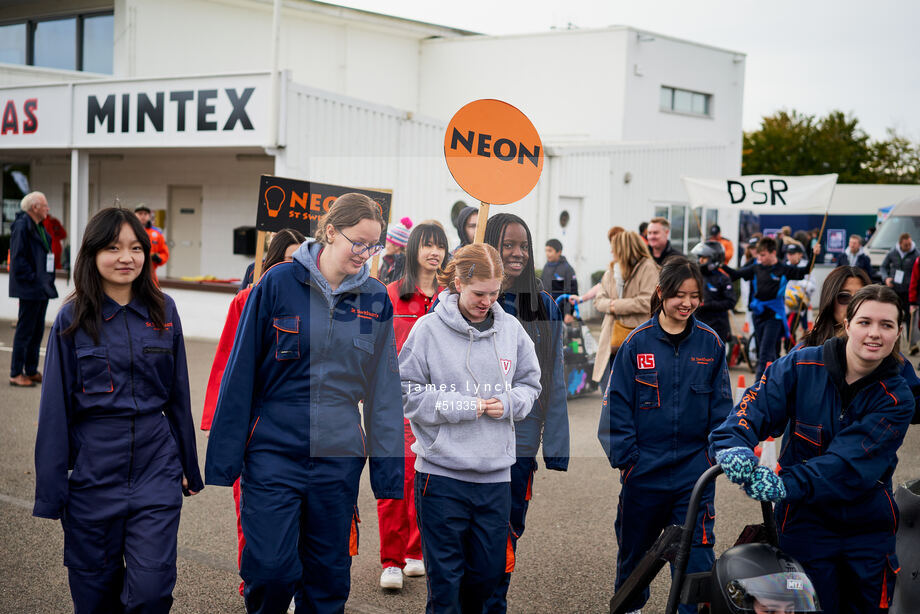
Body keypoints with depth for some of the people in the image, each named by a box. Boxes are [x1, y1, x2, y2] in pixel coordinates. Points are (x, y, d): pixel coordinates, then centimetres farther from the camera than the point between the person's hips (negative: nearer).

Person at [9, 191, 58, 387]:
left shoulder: (39, 227, 15)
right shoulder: (21, 226, -13)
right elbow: (17, 258, -18)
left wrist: (47, 281, 12)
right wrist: (32, 279, -18)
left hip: (42, 288, 9)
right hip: (29, 289, -9)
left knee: (37, 331, 13)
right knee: (25, 330, -4)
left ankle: (31, 371, 22)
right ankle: (16, 374, 3)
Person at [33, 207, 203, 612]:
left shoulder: (163, 312, 2)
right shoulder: (72, 320, -3)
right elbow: (55, 408, 0)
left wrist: (188, 465, 14)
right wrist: (51, 489, -1)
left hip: (156, 468, 1)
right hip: (92, 471, 0)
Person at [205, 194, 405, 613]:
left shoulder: (376, 301, 3)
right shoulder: (279, 284, -5)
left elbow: (383, 391, 8)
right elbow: (241, 373, -2)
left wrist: (389, 469, 5)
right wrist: (224, 459, -3)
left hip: (339, 459, 3)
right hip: (273, 451, -2)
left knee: (329, 578, 10)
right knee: (270, 569, -7)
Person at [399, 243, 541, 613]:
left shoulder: (511, 328, 4)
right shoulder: (429, 329, -7)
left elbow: (530, 384, 14)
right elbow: (407, 394, -6)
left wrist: (508, 403, -7)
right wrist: (465, 406, -12)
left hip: (496, 474, 4)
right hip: (442, 472, -4)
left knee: (490, 572, 12)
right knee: (445, 575, 2)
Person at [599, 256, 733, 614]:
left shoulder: (710, 343, -1)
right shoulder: (638, 342, -6)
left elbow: (721, 405, 5)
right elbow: (618, 403, -4)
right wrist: (624, 456, -7)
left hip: (694, 469, 0)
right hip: (644, 469, 0)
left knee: (696, 552, -4)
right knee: (634, 548, 17)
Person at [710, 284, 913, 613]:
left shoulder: (897, 399, -12)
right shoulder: (800, 366, -9)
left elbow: (851, 463, -26)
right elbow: (756, 406, -19)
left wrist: (788, 484, -41)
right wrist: (733, 446, -43)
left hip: (869, 529, 1)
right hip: (805, 521, -1)